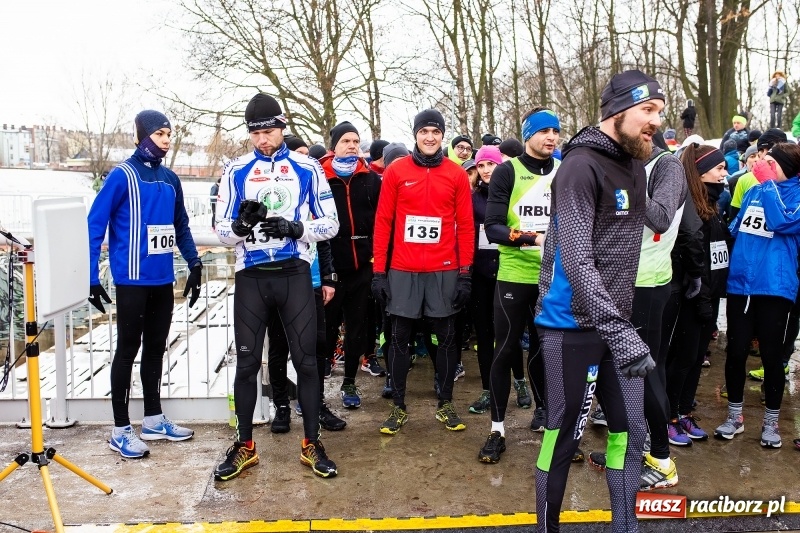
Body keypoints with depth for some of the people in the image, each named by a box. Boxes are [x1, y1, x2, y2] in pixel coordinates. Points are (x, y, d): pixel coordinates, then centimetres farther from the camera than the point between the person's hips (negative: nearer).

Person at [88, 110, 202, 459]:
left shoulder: (170, 179, 9)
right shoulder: (122, 175, -9)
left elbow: (181, 226, 16)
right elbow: (95, 225, -11)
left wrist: (194, 265, 9)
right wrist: (92, 277, -15)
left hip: (163, 280, 6)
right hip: (132, 280, -6)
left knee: (155, 349, 14)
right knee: (128, 350, 2)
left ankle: (154, 419, 27)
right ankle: (121, 430, 13)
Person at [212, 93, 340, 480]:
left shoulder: (307, 168, 4)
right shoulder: (236, 170, 6)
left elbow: (330, 222, 2)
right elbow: (222, 230, 4)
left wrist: (295, 228, -15)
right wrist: (241, 224, -19)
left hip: (294, 274, -1)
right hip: (251, 276, 1)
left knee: (306, 359, 2)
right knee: (247, 362, 6)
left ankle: (312, 444, 16)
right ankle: (245, 446, 21)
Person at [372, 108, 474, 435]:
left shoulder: (456, 174, 3)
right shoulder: (396, 171, 1)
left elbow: (465, 225, 4)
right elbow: (383, 222, 2)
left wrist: (465, 273, -1)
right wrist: (379, 271, -2)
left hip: (444, 270, 1)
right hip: (402, 270, 0)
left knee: (446, 337, 9)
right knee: (400, 337, 6)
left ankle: (446, 404, 23)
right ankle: (399, 407, 19)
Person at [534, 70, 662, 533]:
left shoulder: (635, 166, 11)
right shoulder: (582, 166, -16)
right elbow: (577, 260, -25)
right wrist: (620, 332, -32)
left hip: (618, 322, 8)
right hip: (574, 326, -7)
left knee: (631, 431, 11)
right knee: (565, 436, 4)